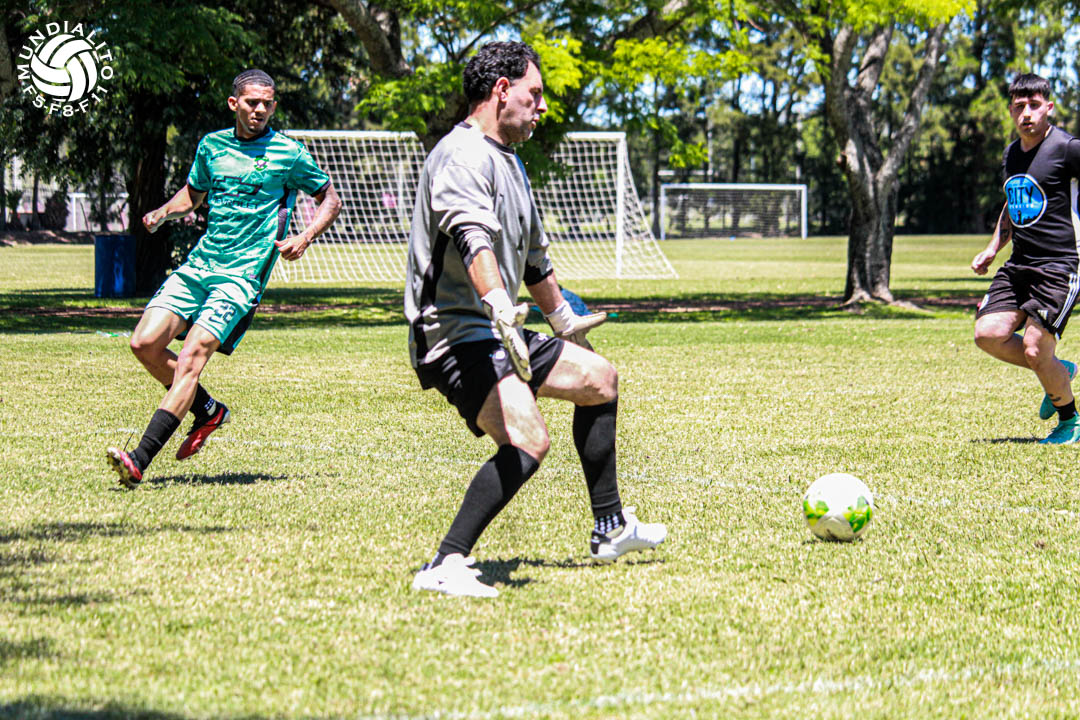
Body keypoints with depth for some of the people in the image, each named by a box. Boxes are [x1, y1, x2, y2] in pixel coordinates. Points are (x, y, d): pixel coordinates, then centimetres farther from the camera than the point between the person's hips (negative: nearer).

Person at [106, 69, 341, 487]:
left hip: (242, 275, -6)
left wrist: (304, 239, -8)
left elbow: (330, 200, 9)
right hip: (198, 264, 6)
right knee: (145, 344, -7)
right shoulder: (211, 145, 12)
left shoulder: (288, 153, -1)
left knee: (189, 360, -19)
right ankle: (208, 411, 18)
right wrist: (163, 213, 8)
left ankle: (139, 462, -23)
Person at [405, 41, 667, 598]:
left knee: (599, 379, 21)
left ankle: (610, 529, 30)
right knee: (528, 441, -28)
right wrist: (500, 307, -49)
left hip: (496, 334, 11)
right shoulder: (463, 156, -15)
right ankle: (445, 566, -28)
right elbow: (474, 239, -34)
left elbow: (533, 254, 33)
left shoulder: (508, 161, 19)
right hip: (455, 331, -11)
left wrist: (564, 320, 44)